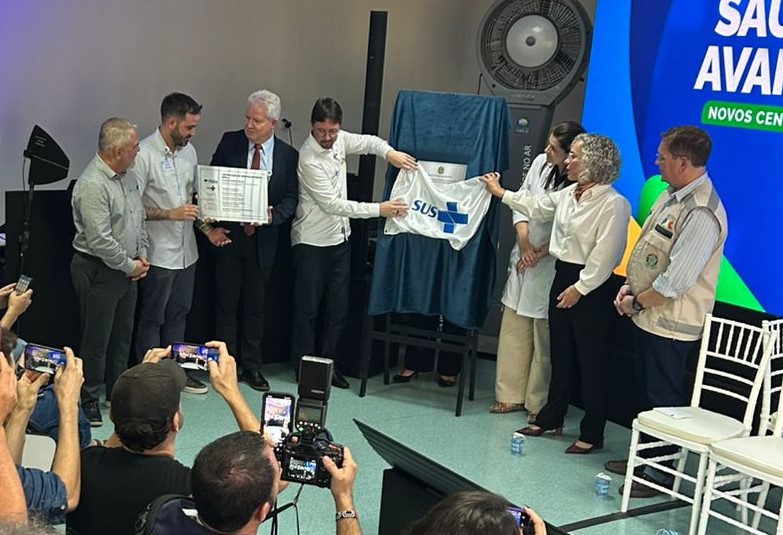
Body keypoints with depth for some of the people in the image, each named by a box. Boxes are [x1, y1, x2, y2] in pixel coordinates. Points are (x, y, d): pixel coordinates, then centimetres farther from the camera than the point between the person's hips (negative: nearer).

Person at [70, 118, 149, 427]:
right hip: (99, 271, -9)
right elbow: (100, 240, -26)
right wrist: (130, 266, -15)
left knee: (123, 335, 18)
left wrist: (141, 255, 5)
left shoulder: (128, 175, 5)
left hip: (127, 269, 9)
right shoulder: (92, 185, -24)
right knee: (96, 339, 2)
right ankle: (88, 399, 16)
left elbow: (139, 217, 17)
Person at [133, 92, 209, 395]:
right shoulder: (144, 154, -17)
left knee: (178, 314, 18)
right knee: (152, 319, 6)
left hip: (186, 250, 7)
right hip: (158, 253, -7)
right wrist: (170, 214, -23)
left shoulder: (189, 150, 7)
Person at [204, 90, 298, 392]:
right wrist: (210, 225, -12)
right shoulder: (230, 142, -2)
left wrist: (273, 215, -20)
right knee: (227, 303, 8)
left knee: (255, 305, 12)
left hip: (263, 240, 0)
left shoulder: (288, 155, -2)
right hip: (230, 236, 0)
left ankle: (252, 367, 23)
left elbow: (291, 199, 0)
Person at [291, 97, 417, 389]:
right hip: (312, 241, -7)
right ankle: (303, 367, 15)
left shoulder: (339, 139, -2)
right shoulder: (309, 159, -22)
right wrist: (379, 209, -22)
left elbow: (368, 142, 17)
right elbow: (332, 204, -22)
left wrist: (389, 152, -6)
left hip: (339, 239, 7)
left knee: (338, 308, 10)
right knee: (308, 309, 3)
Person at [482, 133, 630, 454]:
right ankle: (551, 418, 31)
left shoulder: (614, 204, -17)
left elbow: (605, 254, -21)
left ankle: (592, 434, 10)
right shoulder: (568, 194, 8)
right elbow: (536, 206, 27)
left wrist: (580, 288, -19)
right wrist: (500, 192, 33)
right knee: (560, 354, 18)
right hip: (563, 276, 8)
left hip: (591, 286, -8)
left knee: (592, 361, 1)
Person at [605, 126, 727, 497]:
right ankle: (644, 456, 35)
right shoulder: (671, 195, 6)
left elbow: (675, 281, -25)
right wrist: (630, 287, 4)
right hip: (647, 317, 9)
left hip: (669, 325, -9)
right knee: (647, 391, 20)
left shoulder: (701, 213, -24)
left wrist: (637, 303, -13)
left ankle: (660, 472, 18)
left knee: (664, 398, 4)